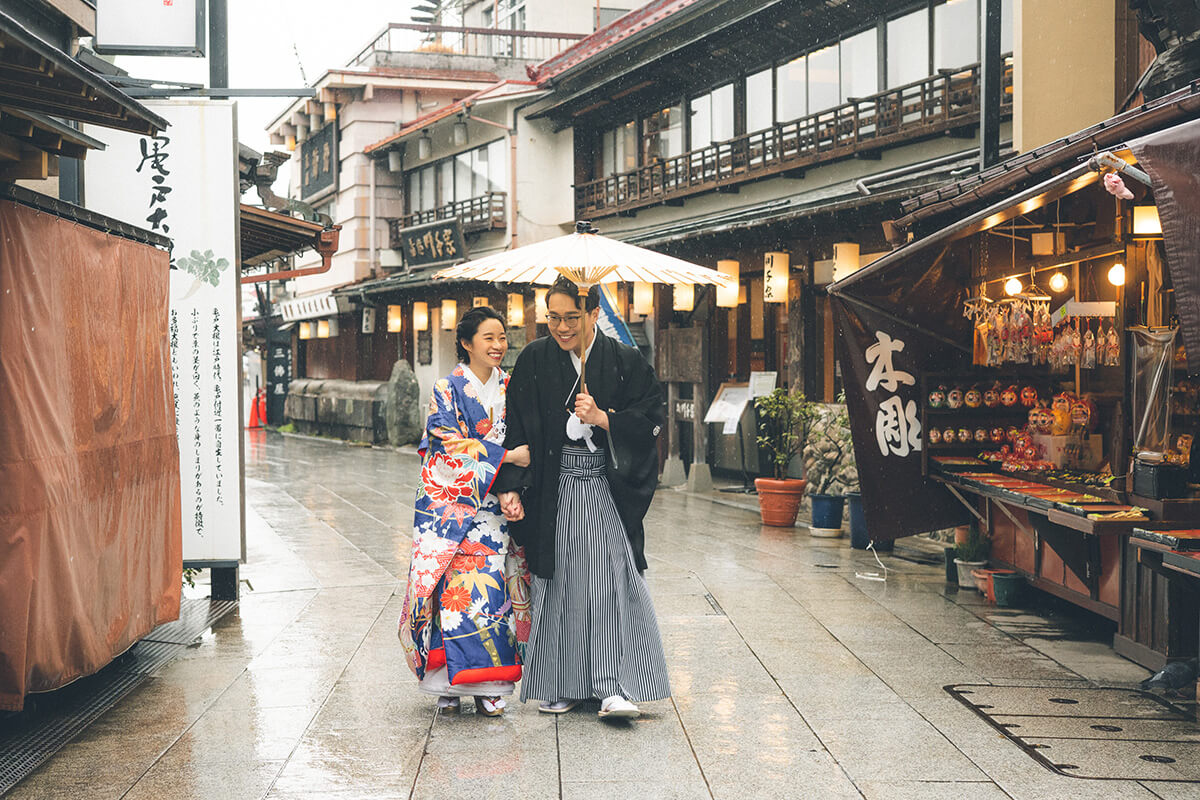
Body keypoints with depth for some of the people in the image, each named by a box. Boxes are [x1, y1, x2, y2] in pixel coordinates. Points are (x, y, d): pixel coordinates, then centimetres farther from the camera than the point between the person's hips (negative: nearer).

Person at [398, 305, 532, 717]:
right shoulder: (447, 389, -3)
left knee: (492, 586, -3)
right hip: (450, 502, -4)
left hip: (492, 505, 4)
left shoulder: (508, 388, 12)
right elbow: (450, 447, -11)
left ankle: (487, 686, 2)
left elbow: (519, 440, 15)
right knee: (455, 586, -9)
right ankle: (448, 684, 0)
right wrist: (505, 457, -16)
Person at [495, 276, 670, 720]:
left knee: (613, 579, -7)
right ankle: (564, 685, 16)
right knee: (559, 581, 5)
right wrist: (511, 488, -6)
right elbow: (517, 430, 2)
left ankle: (615, 687, -4)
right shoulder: (534, 362, 2)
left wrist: (602, 418, -14)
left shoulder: (625, 361, -1)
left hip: (608, 488, -1)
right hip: (553, 492, 1)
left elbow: (652, 418, 0)